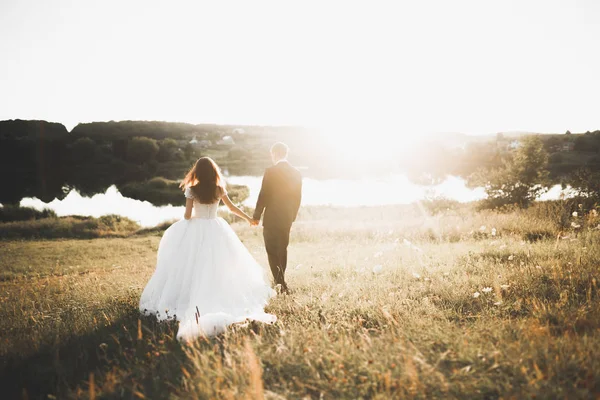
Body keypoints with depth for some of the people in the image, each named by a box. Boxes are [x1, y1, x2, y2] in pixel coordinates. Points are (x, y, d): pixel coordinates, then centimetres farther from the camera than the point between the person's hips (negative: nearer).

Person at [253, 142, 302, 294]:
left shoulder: (270, 172, -13)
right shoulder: (296, 173, 3)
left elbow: (263, 196, -13)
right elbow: (298, 198, 8)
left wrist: (256, 216, -3)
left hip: (271, 218, -6)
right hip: (287, 219, 6)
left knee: (272, 251, 2)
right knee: (282, 250, 17)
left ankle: (281, 283, -7)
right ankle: (281, 281, 26)